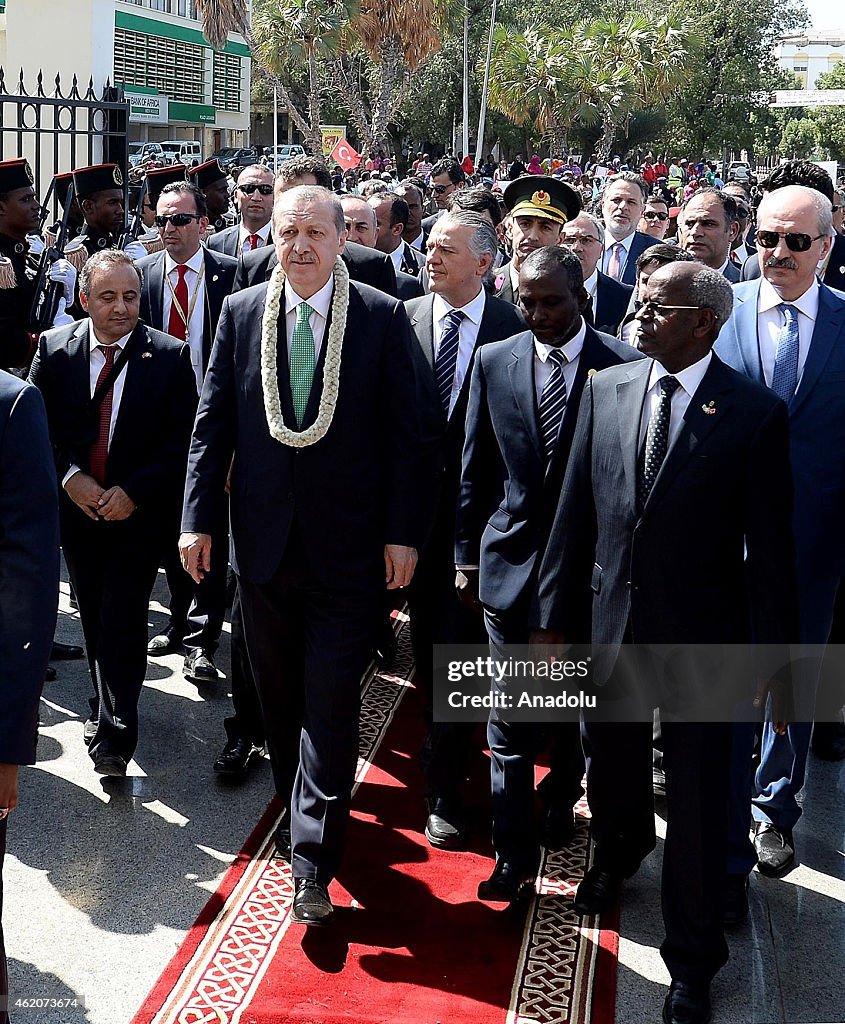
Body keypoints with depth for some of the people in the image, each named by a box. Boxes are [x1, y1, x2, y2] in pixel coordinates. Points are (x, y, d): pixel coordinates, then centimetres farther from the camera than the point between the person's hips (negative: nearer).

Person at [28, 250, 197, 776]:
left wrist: (134, 491, -15)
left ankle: (113, 733, -2)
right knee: (94, 615, 15)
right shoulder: (54, 349, -1)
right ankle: (110, 708, 33)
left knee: (123, 618, -9)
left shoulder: (170, 355, -8)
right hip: (76, 506, 3)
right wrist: (69, 477, -13)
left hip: (140, 511, -3)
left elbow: (181, 437, -8)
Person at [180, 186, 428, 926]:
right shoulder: (241, 313, 3)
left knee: (332, 705, -3)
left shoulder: (383, 318, -5)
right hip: (263, 540, 3)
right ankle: (302, 813, 35)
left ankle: (311, 858, 5)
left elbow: (404, 434, -5)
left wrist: (403, 533, -9)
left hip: (348, 546, -3)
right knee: (279, 699, 16)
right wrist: (198, 519, 0)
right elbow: (214, 423, 5)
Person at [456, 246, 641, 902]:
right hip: (512, 560, 1)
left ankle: (560, 803, 41)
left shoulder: (624, 367, -7)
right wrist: (467, 554, 7)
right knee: (510, 719, 1)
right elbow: (476, 469, 7)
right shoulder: (495, 362, 2)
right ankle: (515, 856, 8)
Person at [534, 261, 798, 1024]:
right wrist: (555, 616, 6)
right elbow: (575, 512, 5)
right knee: (611, 764, 23)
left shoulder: (756, 414, -11)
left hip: (700, 637, -4)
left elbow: (771, 546, -9)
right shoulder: (606, 390, 0)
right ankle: (619, 853, 56)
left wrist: (777, 654, -8)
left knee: (697, 800, 8)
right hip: (610, 621, 4)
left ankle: (692, 960, 27)